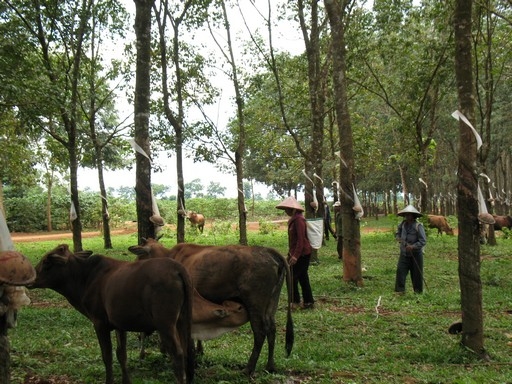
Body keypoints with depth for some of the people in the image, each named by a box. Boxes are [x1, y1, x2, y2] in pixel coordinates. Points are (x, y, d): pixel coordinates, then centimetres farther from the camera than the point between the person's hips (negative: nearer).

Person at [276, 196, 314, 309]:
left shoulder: (298, 219, -17)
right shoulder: (293, 219, 13)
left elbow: (301, 239, -22)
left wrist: (295, 255, -24)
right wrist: (290, 253, 21)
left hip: (302, 253, -10)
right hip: (296, 253, 10)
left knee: (292, 277, -4)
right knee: (302, 278, 12)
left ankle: (295, 302, 4)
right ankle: (308, 302, 17)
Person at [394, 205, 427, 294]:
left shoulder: (418, 226, -14)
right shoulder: (403, 224, 3)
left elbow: (423, 241, -17)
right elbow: (397, 234, 24)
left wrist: (413, 246, -28)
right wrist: (398, 238, 2)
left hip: (415, 254, -4)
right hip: (404, 253, 4)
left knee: (416, 273, 6)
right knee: (400, 270, -6)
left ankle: (418, 291, 20)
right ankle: (399, 290, -1)